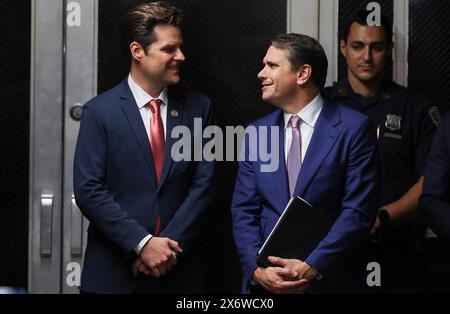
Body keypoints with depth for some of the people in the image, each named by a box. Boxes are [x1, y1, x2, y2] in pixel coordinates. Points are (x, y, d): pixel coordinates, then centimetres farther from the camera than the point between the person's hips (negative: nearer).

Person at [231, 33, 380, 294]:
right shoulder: (256, 134, 7)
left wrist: (312, 268, -18)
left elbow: (358, 211, -11)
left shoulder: (354, 128, -6)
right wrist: (257, 269, -12)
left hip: (331, 280, -3)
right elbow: (244, 211, 4)